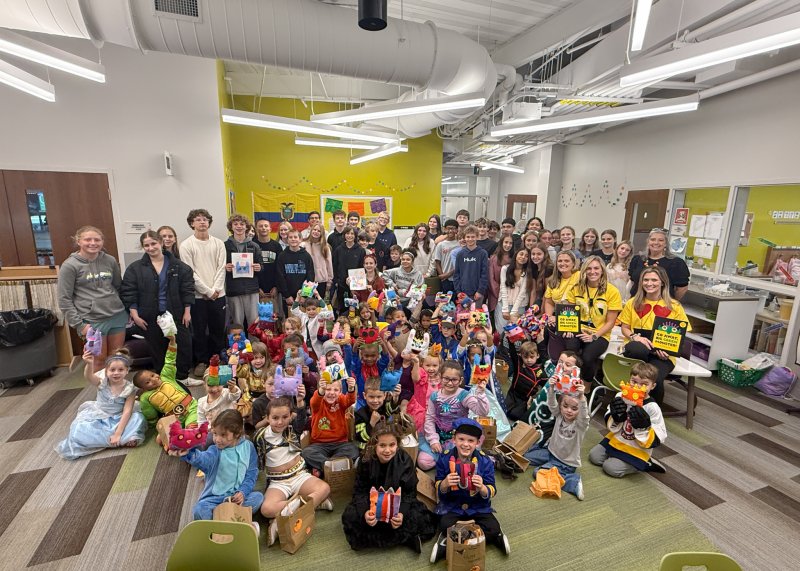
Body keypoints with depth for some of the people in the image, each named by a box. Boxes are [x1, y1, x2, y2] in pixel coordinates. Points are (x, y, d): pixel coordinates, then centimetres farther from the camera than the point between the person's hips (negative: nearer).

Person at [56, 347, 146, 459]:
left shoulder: (129, 388, -17)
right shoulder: (102, 382, -14)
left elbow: (127, 411, -21)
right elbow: (88, 377, -37)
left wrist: (117, 434, -29)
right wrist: (89, 364, -60)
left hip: (118, 418, -2)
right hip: (98, 417, 2)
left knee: (137, 417, -29)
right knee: (80, 430, -26)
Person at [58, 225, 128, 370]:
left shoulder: (110, 260, 4)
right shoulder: (70, 265, -7)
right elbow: (64, 299, -7)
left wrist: (128, 309, 8)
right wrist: (78, 324, -10)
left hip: (117, 316, 3)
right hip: (93, 320, -3)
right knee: (99, 359, 8)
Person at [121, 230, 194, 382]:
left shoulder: (178, 265, -2)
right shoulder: (135, 268, -1)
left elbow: (187, 289, -1)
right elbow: (128, 292, -2)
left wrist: (187, 311, -4)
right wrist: (135, 315, -7)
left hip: (176, 314, 0)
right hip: (150, 317, 0)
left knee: (185, 345, 4)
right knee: (157, 350, 11)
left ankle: (183, 377, 22)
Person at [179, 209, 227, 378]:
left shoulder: (218, 243, 6)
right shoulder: (186, 245, -2)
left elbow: (221, 268, 2)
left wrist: (216, 289, -9)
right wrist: (208, 291, -11)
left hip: (218, 294, 2)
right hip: (198, 295, -2)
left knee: (218, 330, 10)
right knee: (199, 331, 6)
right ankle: (201, 362, 21)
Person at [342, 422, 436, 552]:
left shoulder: (405, 460, -19)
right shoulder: (366, 461, -17)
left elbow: (409, 492, -15)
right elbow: (360, 491, -13)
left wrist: (402, 513, -34)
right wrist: (365, 512, -34)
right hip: (372, 503, 2)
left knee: (420, 517, -26)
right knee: (350, 517, -28)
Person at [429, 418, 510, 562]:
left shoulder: (485, 461, -11)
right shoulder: (444, 459, -11)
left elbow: (491, 493, -9)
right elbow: (439, 490, -4)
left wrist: (481, 488, -32)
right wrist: (445, 483, -27)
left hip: (478, 507, 1)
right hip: (451, 507, -1)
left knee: (493, 528, -20)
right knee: (446, 527, -26)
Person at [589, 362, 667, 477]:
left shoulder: (652, 408, -18)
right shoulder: (621, 397, -8)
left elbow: (658, 439, -16)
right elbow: (610, 424, 1)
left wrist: (644, 426, -33)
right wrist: (615, 417, -22)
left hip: (636, 449, -5)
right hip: (616, 440, 5)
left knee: (611, 468, -15)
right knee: (594, 456, 0)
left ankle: (644, 464, 5)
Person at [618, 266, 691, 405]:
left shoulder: (674, 306, 7)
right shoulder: (633, 303, 11)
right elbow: (624, 328, 12)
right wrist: (635, 337, -9)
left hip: (662, 354, 0)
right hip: (638, 349, 1)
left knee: (654, 380, -32)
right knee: (635, 349, -39)